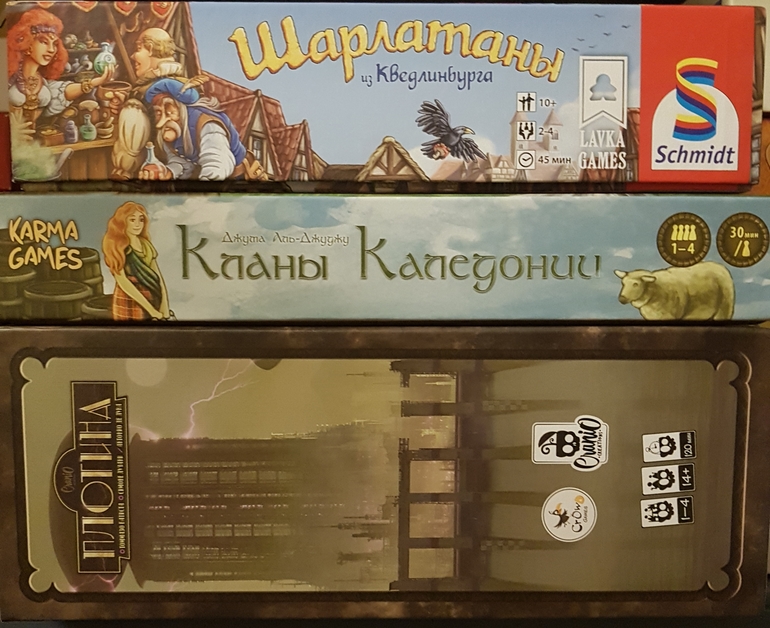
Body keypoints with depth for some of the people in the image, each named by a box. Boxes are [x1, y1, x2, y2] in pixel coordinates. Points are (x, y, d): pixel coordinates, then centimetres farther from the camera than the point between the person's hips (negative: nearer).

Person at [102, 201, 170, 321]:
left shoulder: (145, 244, 9)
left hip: (153, 299, 5)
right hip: (129, 303, -5)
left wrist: (164, 303, -12)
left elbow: (157, 273, 3)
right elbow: (122, 281, -15)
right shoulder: (115, 245, -8)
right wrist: (149, 308, -20)